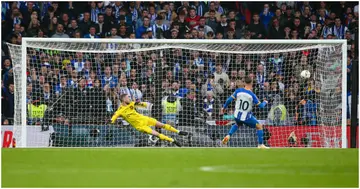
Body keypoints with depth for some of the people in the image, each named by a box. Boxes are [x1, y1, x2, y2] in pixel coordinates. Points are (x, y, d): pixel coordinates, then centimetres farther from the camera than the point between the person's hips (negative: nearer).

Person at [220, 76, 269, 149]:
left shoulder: (238, 91, -8)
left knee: (237, 124, 36)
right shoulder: (252, 95, -14)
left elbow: (229, 100, -4)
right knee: (259, 126, 14)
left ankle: (228, 136, 15)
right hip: (246, 117, -4)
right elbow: (260, 105, -7)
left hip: (237, 116, 4)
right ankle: (260, 145, 11)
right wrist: (265, 102, 16)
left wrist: (224, 108, 11)